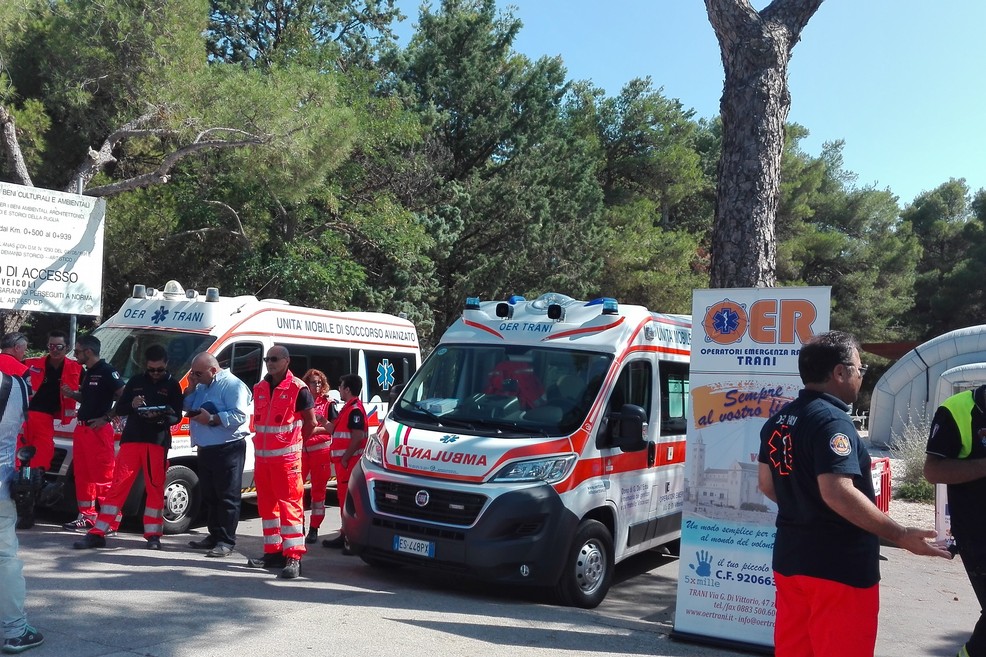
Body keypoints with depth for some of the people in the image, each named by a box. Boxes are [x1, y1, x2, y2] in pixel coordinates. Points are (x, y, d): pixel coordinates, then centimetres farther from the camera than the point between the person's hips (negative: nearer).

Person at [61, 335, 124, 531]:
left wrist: (106, 418, -18)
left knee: (104, 476, -8)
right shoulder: (87, 373, 17)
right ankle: (86, 516, 20)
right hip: (81, 428, 10)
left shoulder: (107, 371, -11)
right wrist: (72, 394, 9)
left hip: (99, 430, -10)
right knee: (82, 474, 12)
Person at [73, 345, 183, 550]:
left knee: (155, 487, 1)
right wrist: (131, 405, -10)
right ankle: (98, 533, 0)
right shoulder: (135, 382, 13)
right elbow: (118, 409, 12)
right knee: (118, 485, -1)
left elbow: (177, 416, 1)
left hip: (157, 443, -2)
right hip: (131, 440, 2)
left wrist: (161, 416, -20)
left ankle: (153, 535, 9)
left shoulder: (172, 385, 6)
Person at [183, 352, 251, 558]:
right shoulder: (203, 385, 17)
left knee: (227, 496, -5)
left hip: (227, 449, -10)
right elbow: (186, 406, 20)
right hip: (206, 449, 10)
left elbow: (239, 416, -21)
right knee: (209, 496, 15)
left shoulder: (232, 385, -12)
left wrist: (211, 419, -21)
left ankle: (226, 541, -2)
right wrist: (191, 387, 5)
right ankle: (214, 536, 26)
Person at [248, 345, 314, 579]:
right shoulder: (259, 388, 13)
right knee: (266, 505, 13)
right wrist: (260, 444, 11)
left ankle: (293, 558, -8)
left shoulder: (297, 389, -7)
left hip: (286, 457, -7)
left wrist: (294, 443, 4)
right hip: (262, 456, 7)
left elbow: (311, 422, -3)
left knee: (290, 505, -8)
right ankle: (273, 551, 24)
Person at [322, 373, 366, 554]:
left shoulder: (355, 409, -15)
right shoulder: (348, 408, 19)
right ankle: (345, 535, 25)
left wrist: (345, 458, -22)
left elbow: (357, 437, -23)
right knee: (344, 498, 16)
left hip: (349, 461, -11)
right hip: (343, 461, 11)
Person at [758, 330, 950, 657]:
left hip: (790, 557, 8)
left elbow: (767, 483, 15)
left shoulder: (778, 420, 8)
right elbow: (838, 492, -29)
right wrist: (901, 535, -24)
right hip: (838, 566, -8)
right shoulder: (832, 421, -19)